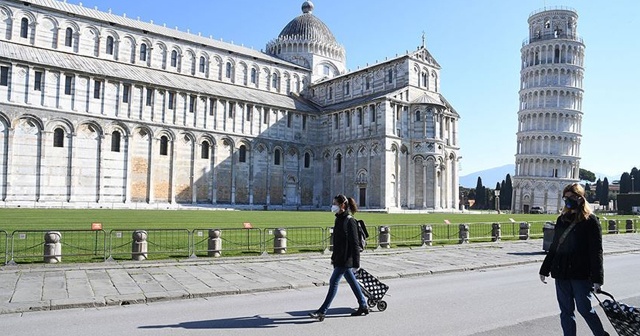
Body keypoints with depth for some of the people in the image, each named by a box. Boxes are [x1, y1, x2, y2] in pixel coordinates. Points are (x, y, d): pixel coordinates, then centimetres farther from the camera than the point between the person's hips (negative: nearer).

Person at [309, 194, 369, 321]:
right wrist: (334, 257, 22)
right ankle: (363, 306, 28)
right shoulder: (338, 219, 11)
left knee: (333, 282, -7)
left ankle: (322, 311, -1)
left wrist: (356, 263, -17)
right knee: (351, 281, 16)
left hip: (346, 259, -9)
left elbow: (354, 243, -17)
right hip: (339, 258, 9)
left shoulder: (350, 221, -15)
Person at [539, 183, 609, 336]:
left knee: (585, 309, 4)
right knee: (566, 312, 9)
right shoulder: (562, 219, 11)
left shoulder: (590, 221, -5)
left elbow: (596, 251, -8)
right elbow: (554, 247, 15)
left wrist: (597, 278, -13)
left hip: (581, 274, -5)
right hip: (561, 273, 5)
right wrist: (544, 270, 15)